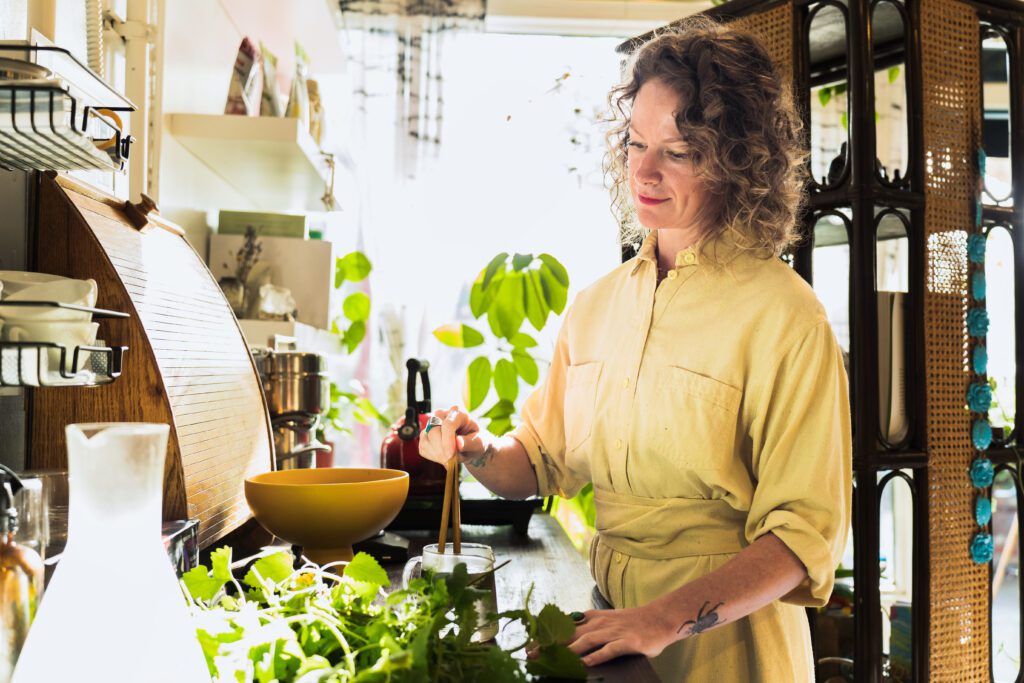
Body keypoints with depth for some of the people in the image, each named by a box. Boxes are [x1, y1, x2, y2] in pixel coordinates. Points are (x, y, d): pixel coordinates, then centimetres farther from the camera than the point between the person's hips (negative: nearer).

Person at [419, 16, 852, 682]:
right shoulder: (596, 303, 3)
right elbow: (544, 458, 9)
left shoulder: (782, 313, -15)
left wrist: (671, 617, -27)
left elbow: (807, 531, -17)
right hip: (606, 618, 5)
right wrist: (481, 449, -12)